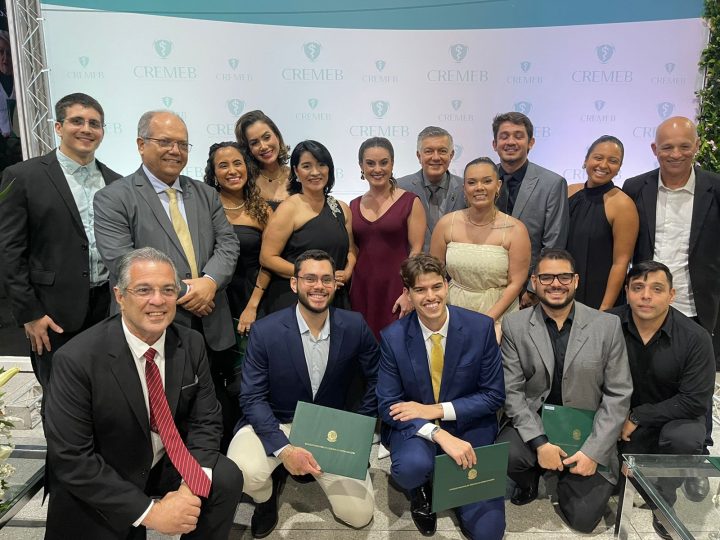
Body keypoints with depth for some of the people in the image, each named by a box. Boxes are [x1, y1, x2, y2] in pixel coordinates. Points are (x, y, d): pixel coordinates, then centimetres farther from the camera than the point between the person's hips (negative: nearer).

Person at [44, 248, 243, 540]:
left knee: (227, 478, -19)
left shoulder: (191, 344, -9)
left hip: (168, 466, 3)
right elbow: (70, 457, -21)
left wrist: (192, 487, -21)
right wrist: (148, 511, -23)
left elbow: (205, 420, -3)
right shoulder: (76, 359, -22)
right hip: (99, 490, -3)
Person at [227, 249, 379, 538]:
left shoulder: (354, 326, -11)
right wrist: (283, 448, -25)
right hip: (276, 424, -2)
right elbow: (252, 397, -14)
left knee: (359, 514, -6)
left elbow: (378, 378, 3)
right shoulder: (265, 331, -17)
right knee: (244, 471, -32)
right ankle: (267, 495, 8)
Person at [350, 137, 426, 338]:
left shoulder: (410, 202, -2)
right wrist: (347, 288, 6)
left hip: (396, 287, -3)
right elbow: (352, 252, 14)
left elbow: (416, 251, -7)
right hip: (361, 289, 4)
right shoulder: (354, 206, 10)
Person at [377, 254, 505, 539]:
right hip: (415, 428, 0)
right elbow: (388, 405, -12)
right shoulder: (392, 337, -13)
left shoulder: (480, 327, -12)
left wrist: (436, 410, -18)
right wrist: (439, 434, -28)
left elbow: (494, 396, -7)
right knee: (412, 465, -35)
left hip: (469, 428, 1)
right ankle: (420, 493, 5)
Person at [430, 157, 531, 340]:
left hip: (499, 315, -1)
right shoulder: (446, 223, -3)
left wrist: (487, 320, -14)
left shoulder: (515, 229, -8)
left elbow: (515, 283, -7)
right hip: (453, 313, 2)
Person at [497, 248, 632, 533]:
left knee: (583, 518, -9)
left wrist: (593, 451, -12)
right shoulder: (514, 325, -5)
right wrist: (540, 443, -18)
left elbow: (618, 395, -5)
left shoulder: (608, 325, -5)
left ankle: (567, 476, 25)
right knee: (506, 455, -29)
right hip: (532, 424, 0)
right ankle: (530, 480, 8)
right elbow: (512, 391, -7)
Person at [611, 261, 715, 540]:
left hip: (677, 416, -2)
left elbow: (695, 401, -19)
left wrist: (637, 417, -20)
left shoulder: (695, 337, -20)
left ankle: (664, 502, -2)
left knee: (683, 439, -35)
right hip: (625, 419, 3)